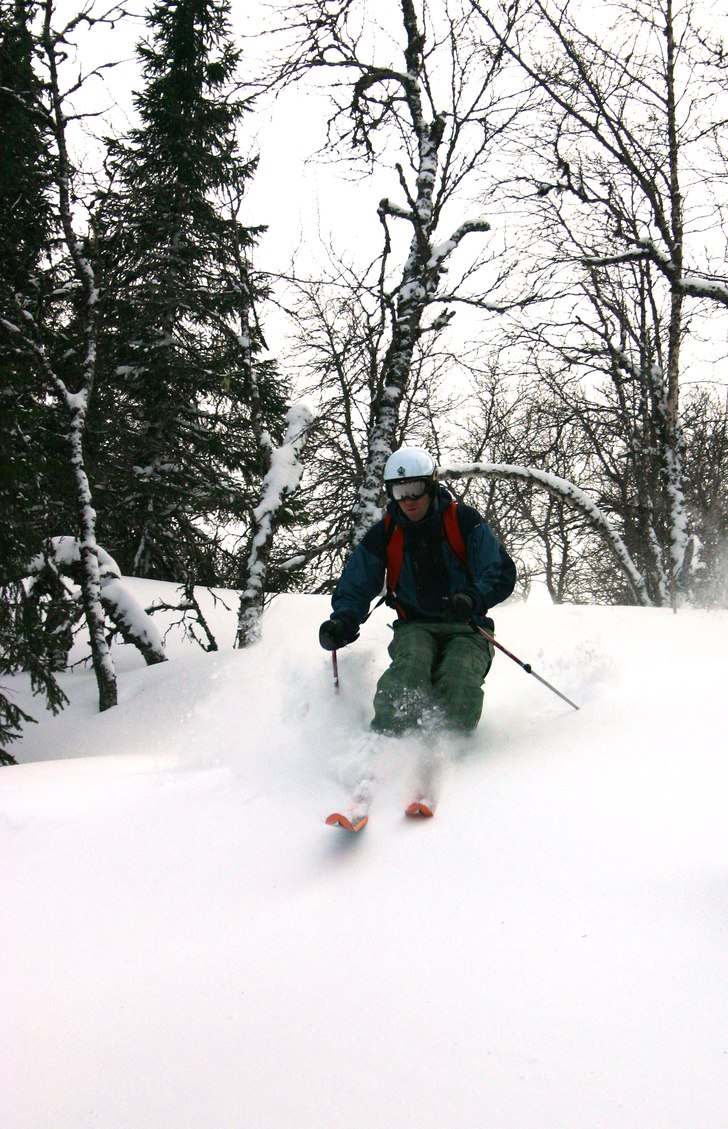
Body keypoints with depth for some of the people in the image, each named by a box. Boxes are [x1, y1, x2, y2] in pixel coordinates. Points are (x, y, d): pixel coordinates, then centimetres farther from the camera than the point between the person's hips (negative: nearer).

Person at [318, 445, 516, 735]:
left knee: (458, 688, -32)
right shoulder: (383, 535, 6)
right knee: (409, 667, -34)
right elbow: (354, 589, 10)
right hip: (415, 627, 1)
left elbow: (502, 573, -5)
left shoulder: (463, 521, -1)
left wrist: (472, 598, -27)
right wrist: (343, 623, -14)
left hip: (466, 627, -1)